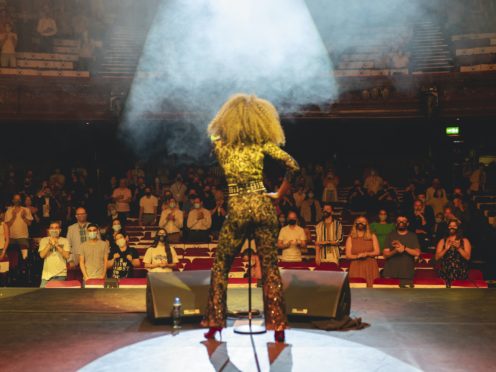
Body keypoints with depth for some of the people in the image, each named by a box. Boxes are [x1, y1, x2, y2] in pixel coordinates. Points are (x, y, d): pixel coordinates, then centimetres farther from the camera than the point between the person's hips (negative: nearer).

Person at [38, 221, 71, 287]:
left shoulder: (65, 241, 6)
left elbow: (67, 256, -5)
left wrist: (57, 245, -13)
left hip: (60, 274, -1)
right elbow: (42, 255, -4)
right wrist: (50, 244, -14)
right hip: (46, 274, 1)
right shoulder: (44, 240, 8)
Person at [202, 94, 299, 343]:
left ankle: (215, 323, 14)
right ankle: (277, 326, 6)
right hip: (262, 206, 0)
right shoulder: (263, 143, 2)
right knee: (270, 267, 5)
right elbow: (293, 165, -5)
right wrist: (280, 193, 4)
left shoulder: (220, 143, 4)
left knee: (221, 265, 13)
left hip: (237, 209, 0)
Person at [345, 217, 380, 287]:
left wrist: (367, 254, -11)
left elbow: (377, 252, 5)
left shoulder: (372, 236, 11)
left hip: (370, 266, 1)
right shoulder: (350, 238, 10)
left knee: (371, 287, -9)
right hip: (356, 267, -1)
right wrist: (357, 256, -14)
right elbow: (348, 255, 3)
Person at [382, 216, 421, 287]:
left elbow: (417, 253, -2)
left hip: (407, 274, 0)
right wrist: (395, 251, -16)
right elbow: (385, 254, 4)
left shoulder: (413, 236, 10)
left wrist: (404, 248, -15)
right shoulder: (391, 236, 11)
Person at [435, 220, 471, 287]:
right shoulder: (442, 241, 13)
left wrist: (459, 248, -13)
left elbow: (467, 257, 0)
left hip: (460, 274, 0)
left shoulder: (464, 241, 11)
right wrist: (446, 249, -9)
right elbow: (437, 257, 4)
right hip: (445, 273, 0)